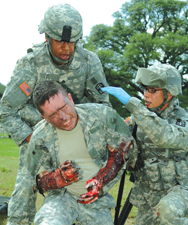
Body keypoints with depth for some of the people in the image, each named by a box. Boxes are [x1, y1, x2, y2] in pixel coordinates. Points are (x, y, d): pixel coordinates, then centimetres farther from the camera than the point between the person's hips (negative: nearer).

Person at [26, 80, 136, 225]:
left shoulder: (101, 115, -11)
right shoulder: (40, 137, -9)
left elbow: (121, 149, 0)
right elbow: (40, 181, -1)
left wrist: (100, 181, -12)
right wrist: (59, 177, -24)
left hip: (97, 198, 2)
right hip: (62, 196, -1)